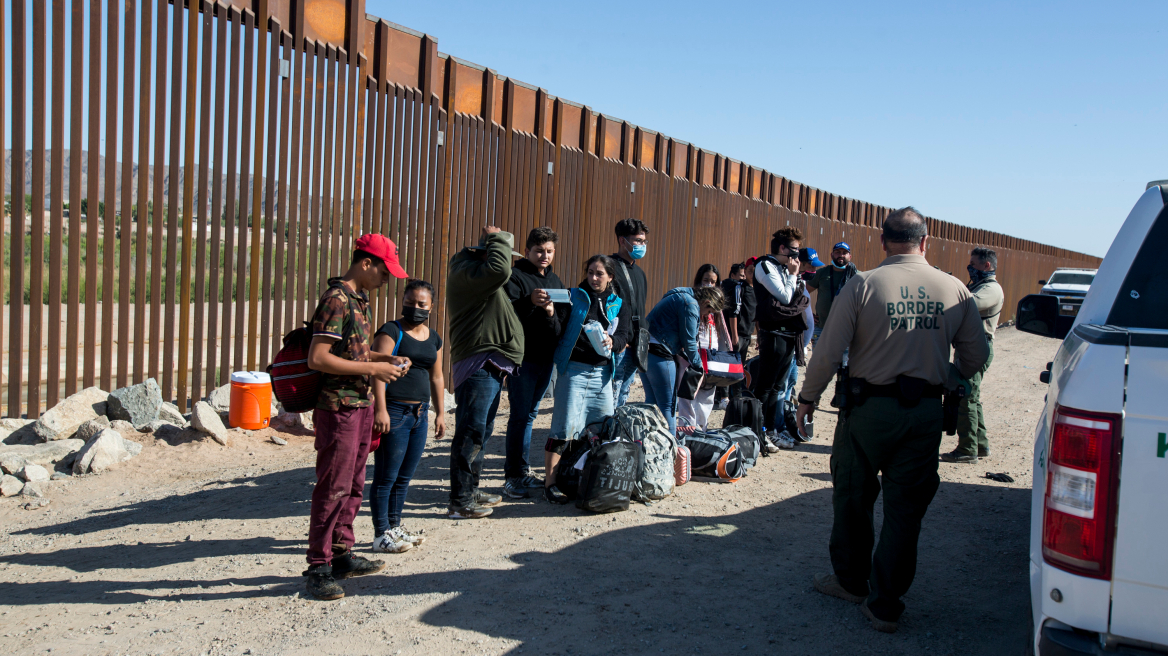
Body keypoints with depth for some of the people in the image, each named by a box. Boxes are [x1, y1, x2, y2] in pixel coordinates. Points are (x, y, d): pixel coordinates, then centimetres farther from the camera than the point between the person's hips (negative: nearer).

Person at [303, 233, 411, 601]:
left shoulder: (359, 300, 13)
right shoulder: (336, 300, -17)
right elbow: (318, 359, -23)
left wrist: (388, 360, 8)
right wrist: (373, 369, -19)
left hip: (360, 405, 10)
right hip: (338, 408, -10)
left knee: (353, 486, 16)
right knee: (333, 488, -3)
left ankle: (342, 555, 28)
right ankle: (319, 568, 7)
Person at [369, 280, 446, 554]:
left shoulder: (434, 338, 14)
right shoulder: (391, 331, -7)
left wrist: (440, 413, 19)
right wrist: (380, 409, -22)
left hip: (420, 413, 7)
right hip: (394, 411, -7)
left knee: (405, 477, 14)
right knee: (386, 477, -2)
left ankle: (395, 527, 25)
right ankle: (381, 535, 5)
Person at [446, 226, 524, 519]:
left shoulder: (478, 275, 21)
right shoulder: (465, 273, -13)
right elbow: (498, 270, -28)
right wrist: (498, 239, -16)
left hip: (491, 366, 11)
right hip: (478, 365, -11)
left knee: (482, 430, 18)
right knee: (471, 432, -9)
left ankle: (470, 490, 29)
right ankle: (460, 502, -5)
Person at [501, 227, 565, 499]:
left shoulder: (554, 279, 16)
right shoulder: (515, 276, -6)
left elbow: (564, 319, 14)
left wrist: (551, 313, -7)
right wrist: (530, 301, -34)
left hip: (546, 356, 7)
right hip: (523, 356, -7)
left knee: (529, 414, 14)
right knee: (521, 415, -5)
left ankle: (517, 468, 24)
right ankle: (515, 475, 1)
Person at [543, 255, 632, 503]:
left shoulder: (619, 305, 13)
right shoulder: (574, 297, 3)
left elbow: (624, 337, 2)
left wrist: (612, 341, -20)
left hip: (602, 371, 4)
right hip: (574, 368, -4)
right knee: (565, 427, -10)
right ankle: (550, 482, -5)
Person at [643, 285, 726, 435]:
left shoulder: (680, 297, 20)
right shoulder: (690, 304, -11)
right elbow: (688, 342, -9)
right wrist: (698, 365, 5)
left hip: (644, 350, 10)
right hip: (659, 355, -10)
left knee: (651, 401, 18)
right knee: (668, 404, 0)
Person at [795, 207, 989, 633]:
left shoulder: (862, 286, -9)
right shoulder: (955, 290, 1)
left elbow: (827, 354, -10)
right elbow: (976, 358, 7)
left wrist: (808, 398, 5)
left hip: (870, 407, -2)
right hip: (926, 413, 3)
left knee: (852, 498, 16)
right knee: (905, 509, 10)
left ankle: (851, 581, 32)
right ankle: (884, 605, 17)